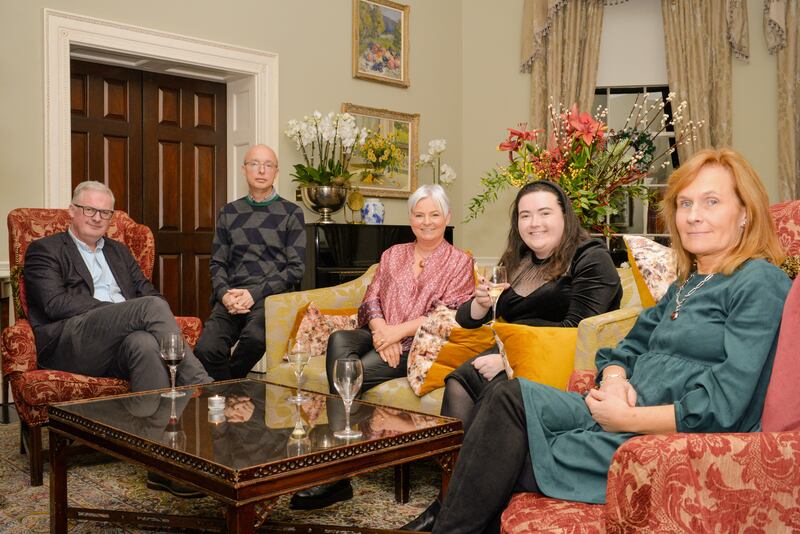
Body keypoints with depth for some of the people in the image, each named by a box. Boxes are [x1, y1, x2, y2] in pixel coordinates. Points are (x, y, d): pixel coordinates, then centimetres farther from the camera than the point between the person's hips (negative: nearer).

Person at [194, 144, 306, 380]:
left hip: (271, 294, -2)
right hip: (231, 296, 2)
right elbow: (217, 263, 17)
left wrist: (255, 293, -10)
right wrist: (224, 293, -5)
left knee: (254, 336, -35)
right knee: (206, 349, -28)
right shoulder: (229, 213, 19)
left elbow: (295, 268, 2)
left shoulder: (291, 213, 9)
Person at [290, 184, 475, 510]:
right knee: (339, 340, -31)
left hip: (418, 345, -4)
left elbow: (448, 315, -4)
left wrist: (399, 331, -16)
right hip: (380, 337, 4)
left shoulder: (459, 262, 9)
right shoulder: (393, 255, 22)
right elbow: (372, 298, 12)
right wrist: (380, 329, -11)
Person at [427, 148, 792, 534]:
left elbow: (721, 408, -16)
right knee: (510, 396, -13)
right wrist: (615, 381, -2)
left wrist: (627, 418, -14)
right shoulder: (686, 285, 20)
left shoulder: (761, 283, -7)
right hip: (628, 420, 8)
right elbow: (628, 349, 21)